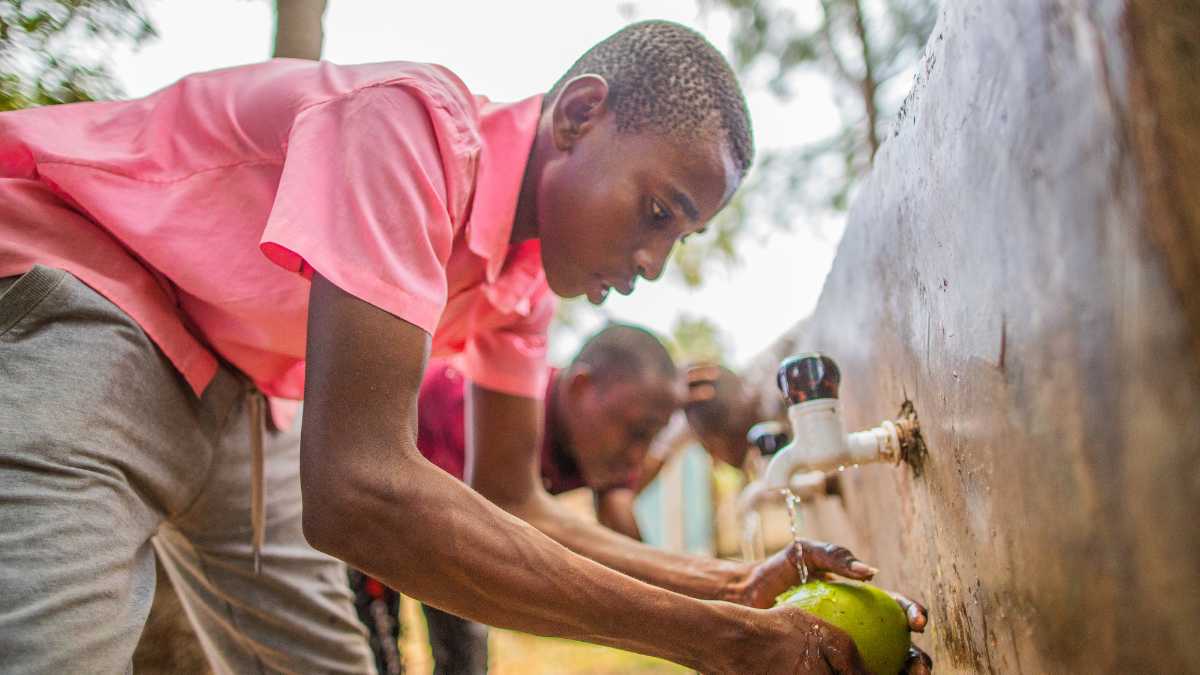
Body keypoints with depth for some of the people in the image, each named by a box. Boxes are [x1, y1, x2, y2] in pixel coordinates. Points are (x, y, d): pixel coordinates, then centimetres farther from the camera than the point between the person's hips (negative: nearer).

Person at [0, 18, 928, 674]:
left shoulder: (526, 273, -3)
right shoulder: (417, 120, -29)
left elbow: (511, 507, 3)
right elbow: (355, 490, -37)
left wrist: (734, 587, -9)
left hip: (223, 387, 8)